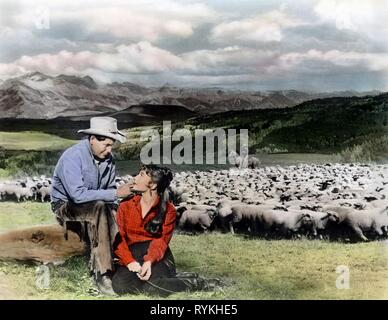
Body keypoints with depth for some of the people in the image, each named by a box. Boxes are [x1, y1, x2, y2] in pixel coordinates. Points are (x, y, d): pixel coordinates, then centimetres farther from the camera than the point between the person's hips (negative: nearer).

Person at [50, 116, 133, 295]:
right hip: (66, 206, -6)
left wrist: (115, 212, -14)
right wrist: (115, 193, -29)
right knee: (100, 208, -35)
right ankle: (102, 273, -33)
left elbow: (109, 189, 4)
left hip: (94, 209, 6)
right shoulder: (73, 156, -22)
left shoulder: (108, 158, -2)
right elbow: (78, 195, -31)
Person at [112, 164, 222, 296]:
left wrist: (149, 261, -27)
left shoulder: (168, 210, 3)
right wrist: (129, 262, -19)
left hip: (157, 256, -2)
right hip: (132, 255, 3)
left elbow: (161, 241, -7)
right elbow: (119, 237, -1)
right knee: (120, 285, -30)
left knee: (152, 281, -35)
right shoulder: (125, 205, 8)